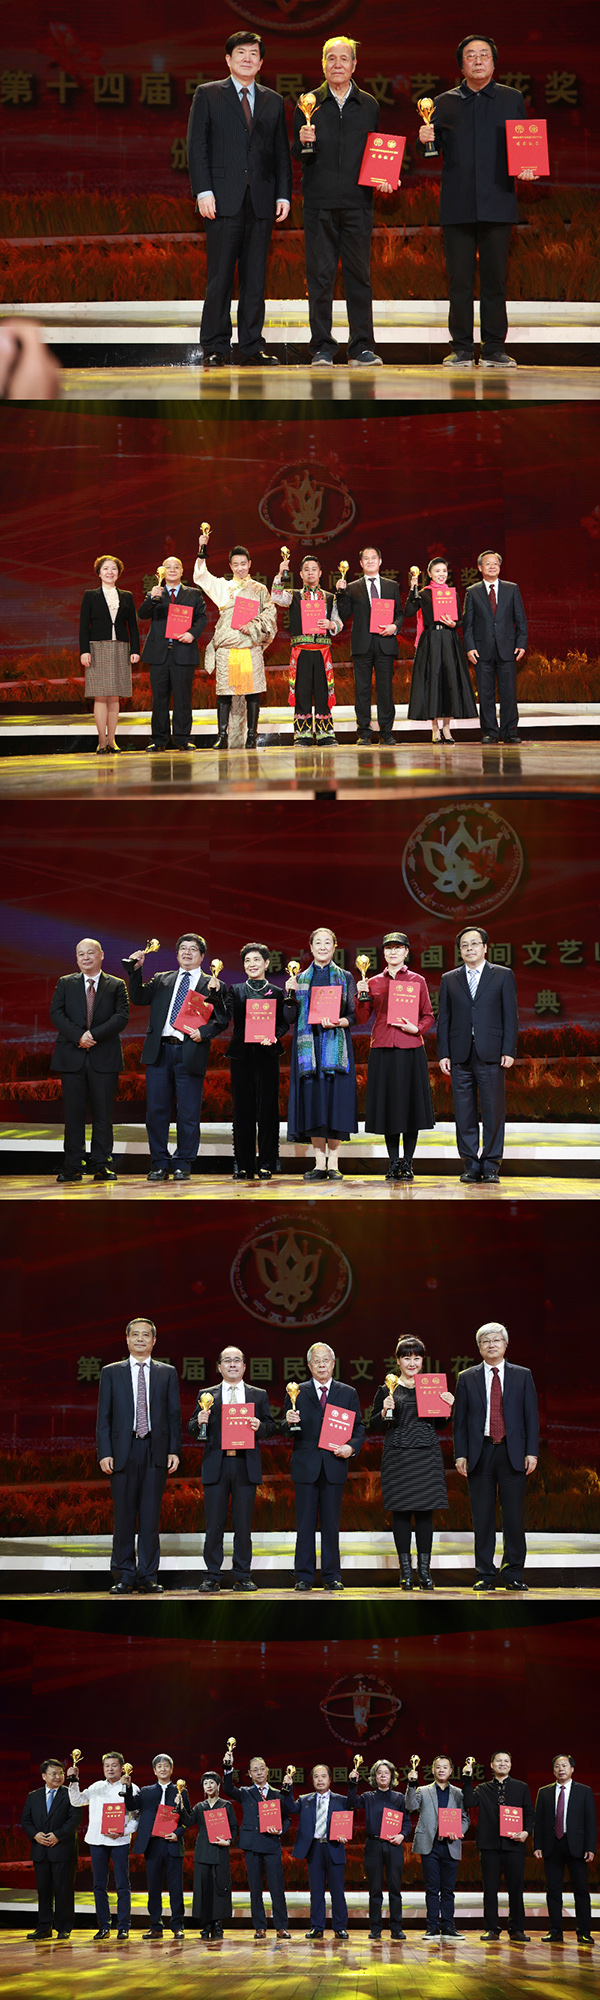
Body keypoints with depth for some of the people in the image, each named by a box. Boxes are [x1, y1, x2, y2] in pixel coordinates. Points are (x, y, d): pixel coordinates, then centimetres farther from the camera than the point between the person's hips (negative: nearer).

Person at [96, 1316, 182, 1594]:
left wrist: (174, 1450, 0)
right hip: (123, 1451, -1)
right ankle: (124, 1576, 5)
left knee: (150, 1517, 0)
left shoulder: (167, 1373, 13)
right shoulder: (111, 1373, 10)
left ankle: (148, 1575, 4)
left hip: (156, 1451, 1)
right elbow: (103, 1416, 6)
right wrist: (104, 1452, -4)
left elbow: (174, 1414, 10)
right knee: (124, 1516, 0)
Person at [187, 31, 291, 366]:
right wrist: (203, 191, -9)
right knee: (220, 275, -5)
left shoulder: (274, 102, 16)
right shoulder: (207, 96, 7)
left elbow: (282, 153, 15)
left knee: (256, 276, 3)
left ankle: (252, 345, 7)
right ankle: (216, 347, 0)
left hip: (261, 200, 3)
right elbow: (197, 146, 1)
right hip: (223, 198, -3)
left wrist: (284, 195, 5)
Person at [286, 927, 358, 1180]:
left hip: (336, 1044, -2)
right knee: (313, 1100, -3)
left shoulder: (345, 978, 9)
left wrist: (337, 1022, -14)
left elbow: (353, 1015, 5)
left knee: (335, 1100, -7)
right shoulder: (301, 978, 14)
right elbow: (292, 1016, 10)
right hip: (309, 1043, 2)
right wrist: (290, 993, -6)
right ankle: (319, 1163, 1)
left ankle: (333, 1163, -4)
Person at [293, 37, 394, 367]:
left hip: (357, 201, 1)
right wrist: (303, 143, -16)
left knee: (359, 274, 1)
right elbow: (298, 155, 6)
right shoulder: (309, 104, 7)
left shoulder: (368, 105, 11)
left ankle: (361, 348, 4)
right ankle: (323, 348, 4)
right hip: (319, 201, -1)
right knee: (320, 276, -1)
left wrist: (382, 179, -1)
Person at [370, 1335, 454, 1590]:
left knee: (425, 1511, 0)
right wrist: (384, 1411, -14)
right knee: (400, 1511, -2)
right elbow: (374, 1426, 5)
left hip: (427, 1455, 2)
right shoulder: (387, 1390, 5)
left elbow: (441, 1424, 15)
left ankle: (424, 1569, 6)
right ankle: (405, 1569, 4)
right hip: (398, 1455, -2)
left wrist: (448, 1407, -3)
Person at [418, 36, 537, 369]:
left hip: (497, 204, 0)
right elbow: (436, 153, 10)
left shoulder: (512, 99, 11)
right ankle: (461, 349, 5)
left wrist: (526, 169, -8)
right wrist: (426, 140, -11)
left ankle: (494, 348, 6)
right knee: (459, 280, -1)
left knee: (495, 279, 0)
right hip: (457, 205, 0)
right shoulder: (445, 103, 12)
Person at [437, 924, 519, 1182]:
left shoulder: (503, 976, 8)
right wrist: (443, 1054, 3)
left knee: (493, 1110, -2)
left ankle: (491, 1165, 3)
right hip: (460, 1055, 2)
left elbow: (511, 1015, 4)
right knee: (464, 1112, 1)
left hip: (491, 1053, -2)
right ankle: (471, 1164, 7)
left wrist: (509, 1051, -5)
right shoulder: (449, 980, 14)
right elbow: (443, 1019, 12)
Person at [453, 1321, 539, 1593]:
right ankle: (485, 1575, 6)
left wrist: (531, 1452, -3)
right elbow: (459, 1419, 8)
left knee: (514, 1516, -2)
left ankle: (513, 1574, 5)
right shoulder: (467, 1378, 10)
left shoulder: (522, 1376, 9)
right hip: (480, 1453, 0)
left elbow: (531, 1415, 6)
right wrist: (460, 1455, 0)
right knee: (482, 1517, 1)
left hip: (512, 1452, 0)